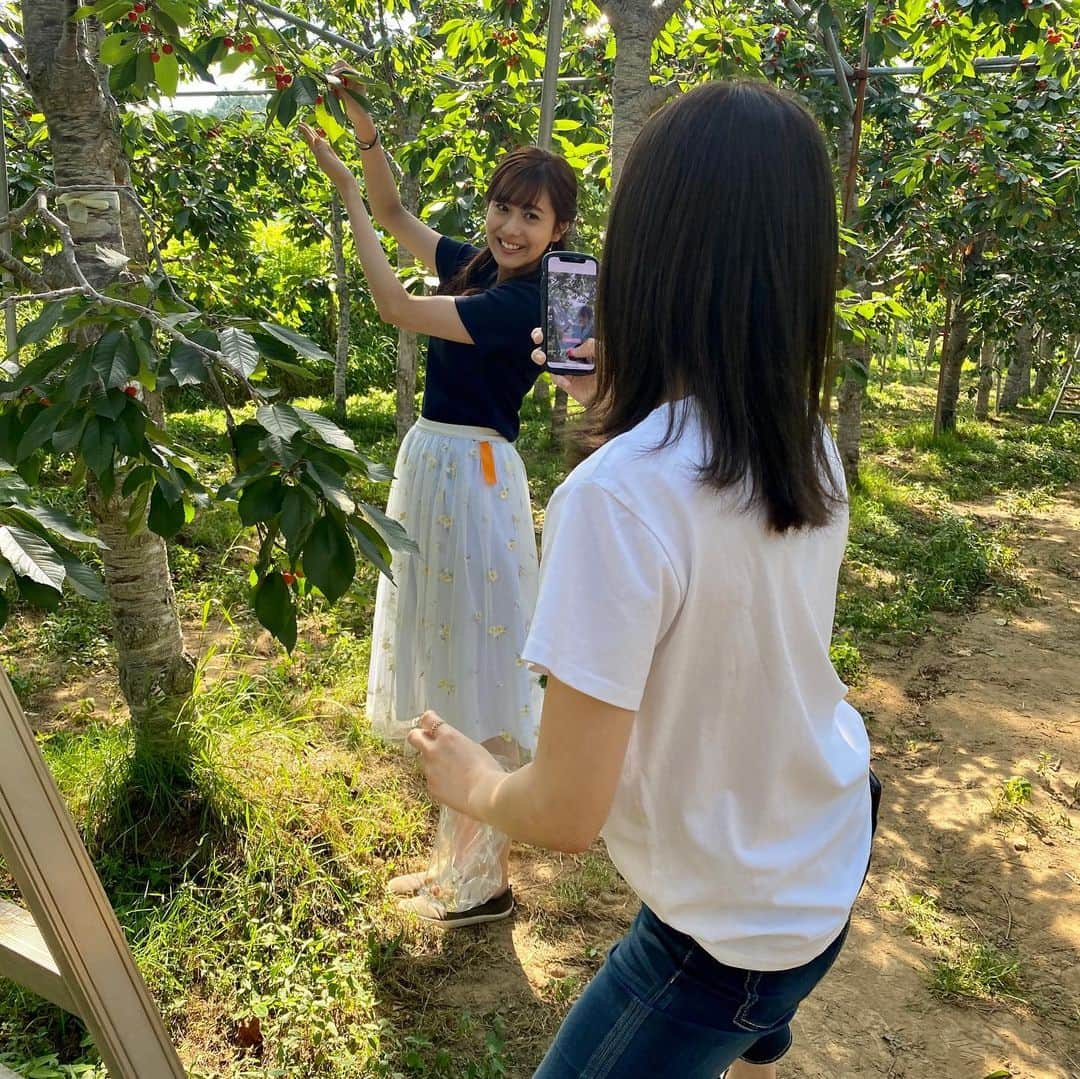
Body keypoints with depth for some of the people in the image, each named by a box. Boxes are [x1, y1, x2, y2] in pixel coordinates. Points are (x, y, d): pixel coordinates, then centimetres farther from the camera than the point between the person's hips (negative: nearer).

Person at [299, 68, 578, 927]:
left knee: (478, 669, 0)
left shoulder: (524, 300, -17)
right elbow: (400, 218, 18)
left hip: (472, 475, -10)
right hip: (434, 462, 10)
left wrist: (347, 192, -10)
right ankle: (459, 858, 38)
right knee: (445, 663, 19)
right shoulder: (477, 267, 9)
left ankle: (488, 882, 19)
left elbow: (394, 304, -18)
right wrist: (368, 138, 3)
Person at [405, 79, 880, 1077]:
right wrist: (622, 428, 0)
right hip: (834, 847, 8)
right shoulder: (813, 451, -11)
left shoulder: (616, 496, -33)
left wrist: (471, 781, -6)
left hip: (735, 928, -7)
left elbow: (564, 815, -28)